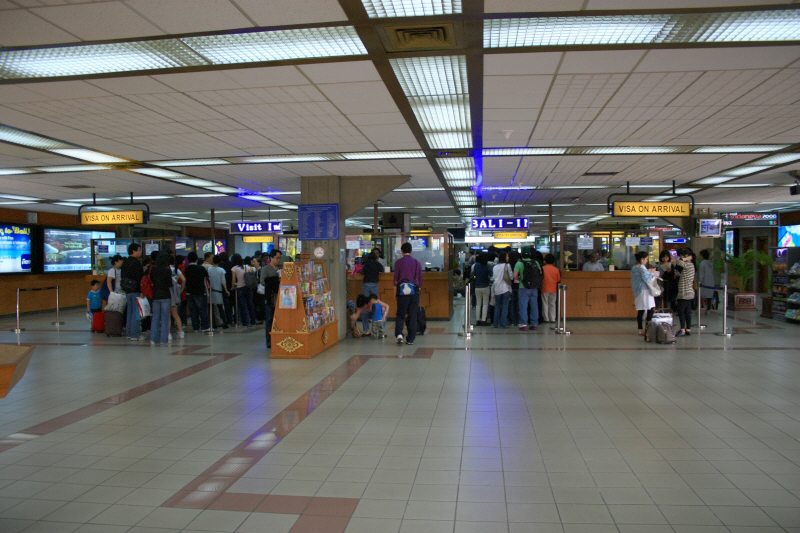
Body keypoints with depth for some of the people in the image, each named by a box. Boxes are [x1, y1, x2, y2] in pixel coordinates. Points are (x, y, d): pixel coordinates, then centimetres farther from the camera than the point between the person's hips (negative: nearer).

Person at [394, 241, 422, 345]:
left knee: (400, 314, 7)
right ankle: (410, 339, 6)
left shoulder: (398, 262, -1)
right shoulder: (417, 263, 4)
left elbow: (396, 278, 1)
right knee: (413, 316, 5)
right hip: (414, 290, 1)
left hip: (402, 290, -1)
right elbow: (420, 278, 9)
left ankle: (399, 334, -14)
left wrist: (395, 291, 8)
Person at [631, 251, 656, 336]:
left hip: (637, 292, 9)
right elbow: (646, 278, -19)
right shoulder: (641, 267, -14)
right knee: (650, 310, -5)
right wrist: (651, 272, -4)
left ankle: (640, 329, 10)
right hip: (644, 291, -9)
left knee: (640, 311, 9)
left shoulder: (633, 268, 12)